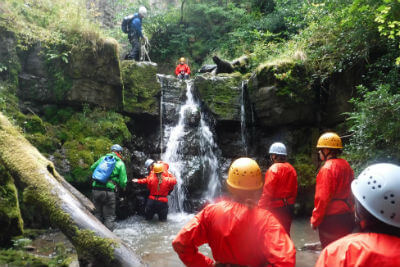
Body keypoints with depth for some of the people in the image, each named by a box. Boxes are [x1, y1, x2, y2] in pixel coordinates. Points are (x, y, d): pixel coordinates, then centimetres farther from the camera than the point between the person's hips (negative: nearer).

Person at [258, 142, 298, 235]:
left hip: (276, 208, -7)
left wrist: (260, 207, -13)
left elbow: (267, 192, -20)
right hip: (288, 207, 7)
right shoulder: (291, 169, 5)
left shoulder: (274, 169, -17)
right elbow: (294, 190, 11)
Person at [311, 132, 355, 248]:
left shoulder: (327, 168, -17)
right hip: (347, 216, 8)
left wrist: (315, 221, -11)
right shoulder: (345, 165, 7)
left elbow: (322, 198, -19)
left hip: (331, 218, -8)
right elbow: (350, 192, 12)